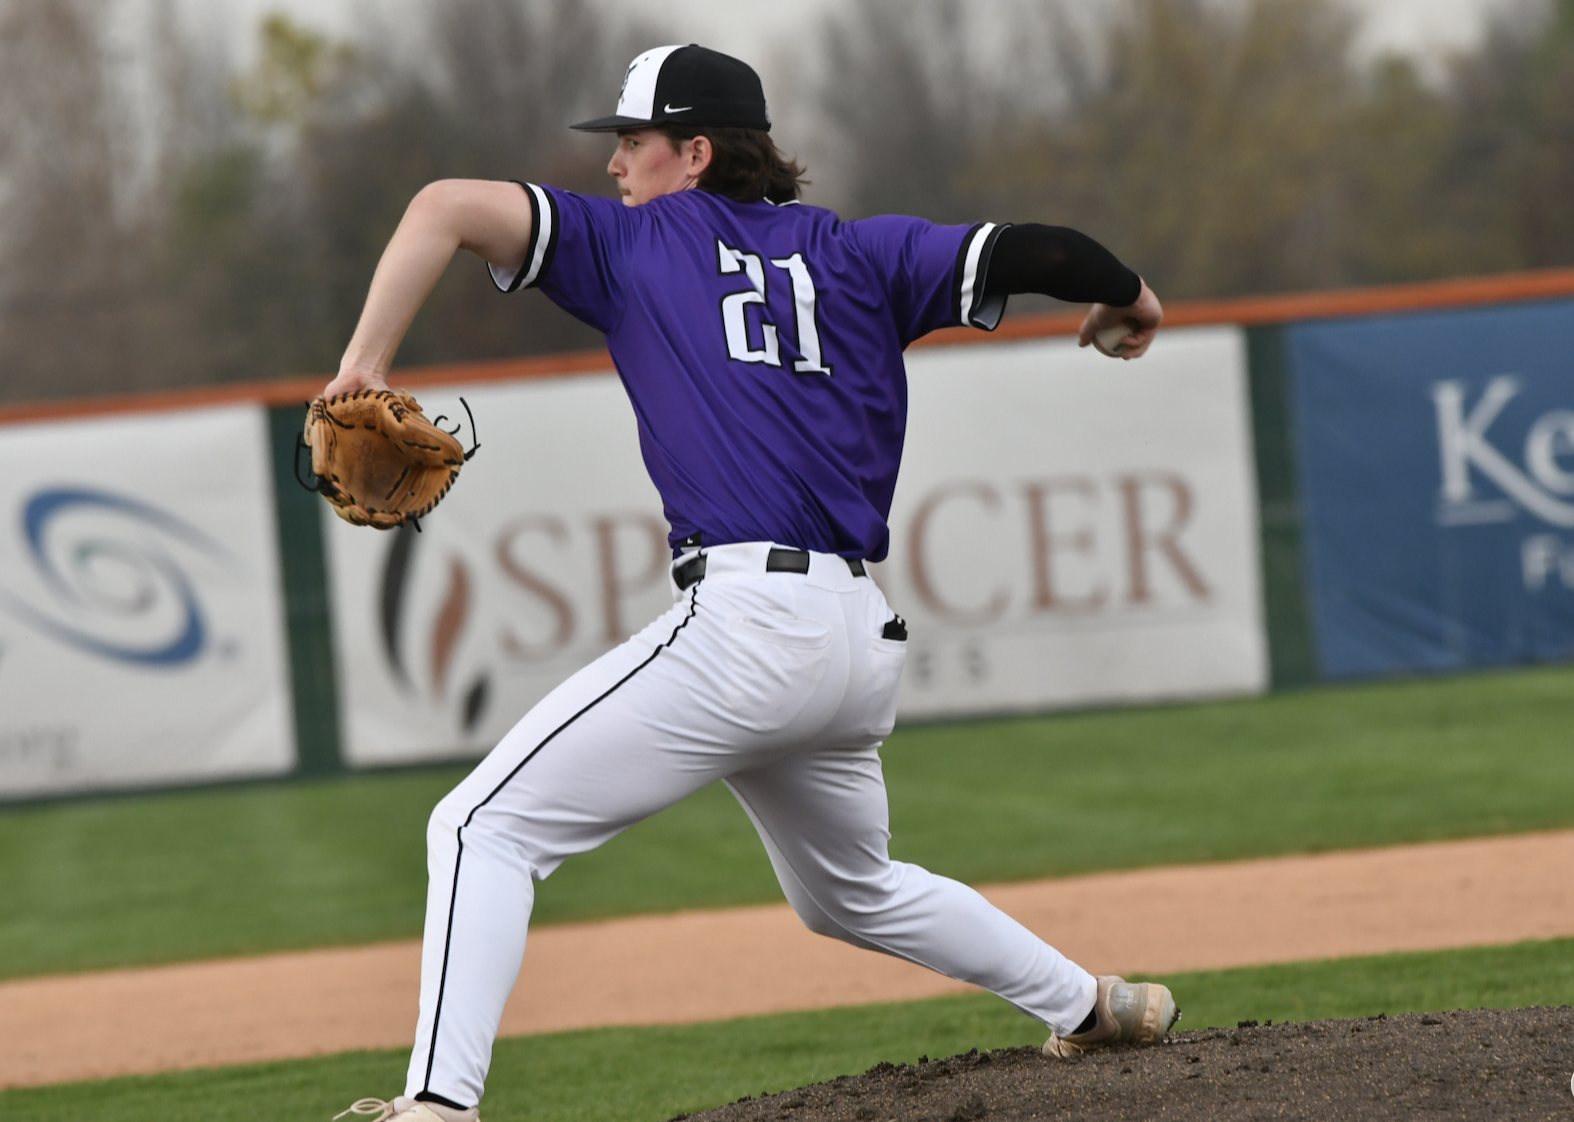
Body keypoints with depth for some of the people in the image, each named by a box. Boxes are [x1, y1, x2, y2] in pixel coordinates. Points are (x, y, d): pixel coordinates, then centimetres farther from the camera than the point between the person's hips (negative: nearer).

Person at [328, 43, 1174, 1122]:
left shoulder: (633, 242, 8)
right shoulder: (861, 254, 17)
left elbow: (448, 206, -2)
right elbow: (1031, 253, 9)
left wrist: (362, 368, -2)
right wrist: (1128, 296, 29)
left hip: (743, 621, -7)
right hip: (863, 638, 7)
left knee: (485, 828, -6)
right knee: (851, 892, 33)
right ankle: (1096, 1007, 39)